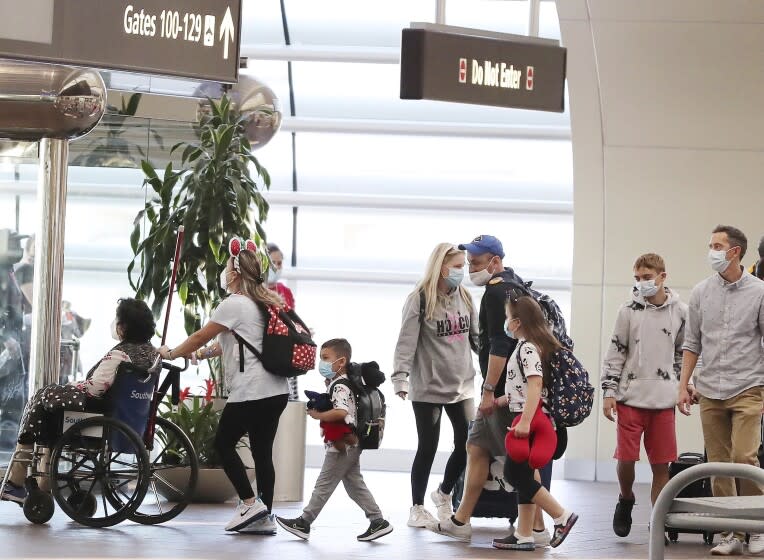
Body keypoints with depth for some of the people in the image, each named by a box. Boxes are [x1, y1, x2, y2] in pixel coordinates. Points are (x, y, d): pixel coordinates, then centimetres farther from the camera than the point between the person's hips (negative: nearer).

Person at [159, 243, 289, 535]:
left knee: (223, 443, 3)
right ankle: (265, 517, 6)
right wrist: (202, 352, 24)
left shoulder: (234, 305, -10)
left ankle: (250, 503, -5)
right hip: (276, 390, 8)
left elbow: (201, 337, -4)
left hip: (251, 391, -8)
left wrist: (171, 353, 11)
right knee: (262, 452, 8)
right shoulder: (264, 303, 17)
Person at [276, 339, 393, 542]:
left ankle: (304, 523, 4)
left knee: (324, 484, -2)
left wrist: (318, 415, -21)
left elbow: (341, 412, -31)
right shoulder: (343, 383, 14)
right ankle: (378, 521, 10)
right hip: (351, 446, 10)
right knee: (355, 485, 12)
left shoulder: (339, 386, -17)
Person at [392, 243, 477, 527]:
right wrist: (400, 378, -24)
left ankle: (443, 493, 27)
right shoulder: (420, 300, -10)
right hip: (429, 387, -5)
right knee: (427, 448, 1)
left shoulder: (465, 298, 7)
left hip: (462, 385, 5)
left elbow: (476, 336, 14)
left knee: (467, 444, 2)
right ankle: (417, 508, 16)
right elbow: (407, 341, -14)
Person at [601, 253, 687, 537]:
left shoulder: (680, 311, 5)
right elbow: (615, 353, 2)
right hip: (630, 397, -1)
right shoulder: (629, 311, 1)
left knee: (661, 465, 1)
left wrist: (681, 386, 15)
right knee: (626, 458, -4)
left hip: (664, 400, 1)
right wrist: (609, 392, -3)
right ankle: (626, 499, 25)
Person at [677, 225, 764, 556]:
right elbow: (692, 343, 13)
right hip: (710, 392, 4)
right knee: (718, 464, 4)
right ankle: (730, 535, 9)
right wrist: (684, 385, 8)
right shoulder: (701, 293, 7)